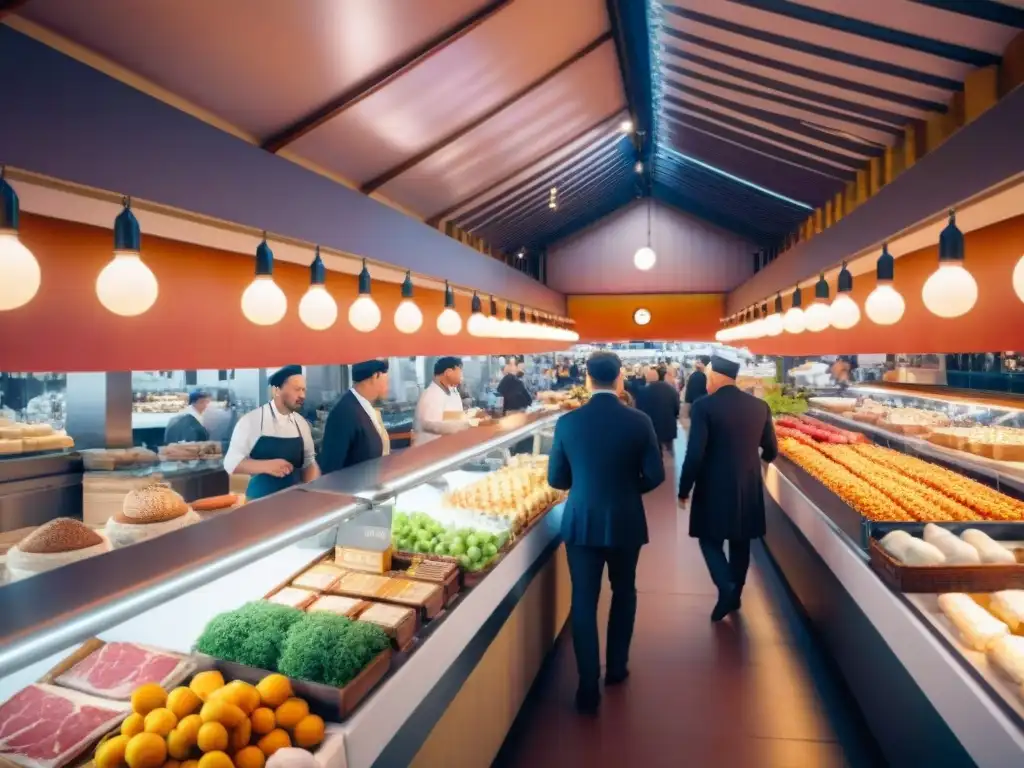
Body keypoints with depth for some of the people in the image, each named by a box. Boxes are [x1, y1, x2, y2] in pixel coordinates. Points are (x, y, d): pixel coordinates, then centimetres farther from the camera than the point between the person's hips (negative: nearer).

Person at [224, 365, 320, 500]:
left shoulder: (302, 423, 2)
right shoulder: (251, 420, -11)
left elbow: (308, 461, 9)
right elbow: (231, 462, -12)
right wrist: (266, 466, -28)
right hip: (261, 500, -4)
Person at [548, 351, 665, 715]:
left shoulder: (567, 422, -8)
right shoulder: (639, 421, -10)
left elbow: (556, 479, -2)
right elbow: (655, 476, -7)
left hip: (581, 523, 0)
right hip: (625, 522, 1)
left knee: (584, 602, 8)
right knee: (623, 593, 22)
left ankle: (588, 687, 10)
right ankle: (616, 667, 35)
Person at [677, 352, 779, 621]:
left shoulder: (704, 406, -15)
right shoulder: (760, 406, 0)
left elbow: (695, 454, -18)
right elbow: (771, 451, 9)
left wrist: (684, 489, -6)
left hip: (714, 488, -4)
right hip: (749, 488, 5)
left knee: (710, 539, 12)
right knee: (740, 543, 18)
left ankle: (726, 588, -5)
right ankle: (735, 594, 30)